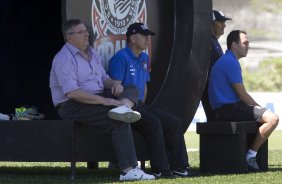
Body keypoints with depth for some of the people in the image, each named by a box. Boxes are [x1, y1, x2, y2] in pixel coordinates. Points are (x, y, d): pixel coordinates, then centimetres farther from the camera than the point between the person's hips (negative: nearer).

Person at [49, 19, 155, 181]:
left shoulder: (91, 53, 17)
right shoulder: (64, 58, -14)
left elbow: (103, 78, 24)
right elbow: (71, 92, -25)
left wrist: (114, 83, -3)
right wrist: (103, 101, -28)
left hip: (97, 99, 9)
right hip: (72, 106, -9)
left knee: (132, 90, -5)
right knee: (119, 121, -26)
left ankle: (122, 107, -40)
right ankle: (129, 170, -32)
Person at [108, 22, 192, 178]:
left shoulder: (144, 59, 18)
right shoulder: (121, 58, -11)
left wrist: (142, 106, 14)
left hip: (139, 106, 9)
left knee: (174, 123, -4)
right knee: (153, 122, -31)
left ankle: (178, 166, -3)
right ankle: (160, 169, -27)